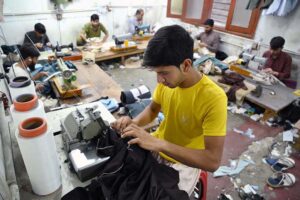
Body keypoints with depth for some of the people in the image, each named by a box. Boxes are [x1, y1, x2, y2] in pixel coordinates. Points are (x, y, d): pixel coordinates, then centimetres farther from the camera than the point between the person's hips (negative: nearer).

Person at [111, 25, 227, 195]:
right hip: (157, 146, 5)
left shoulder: (214, 98, -30)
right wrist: (134, 123, -16)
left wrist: (159, 144, -38)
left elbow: (213, 161, -31)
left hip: (185, 163, -4)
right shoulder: (167, 81, -12)